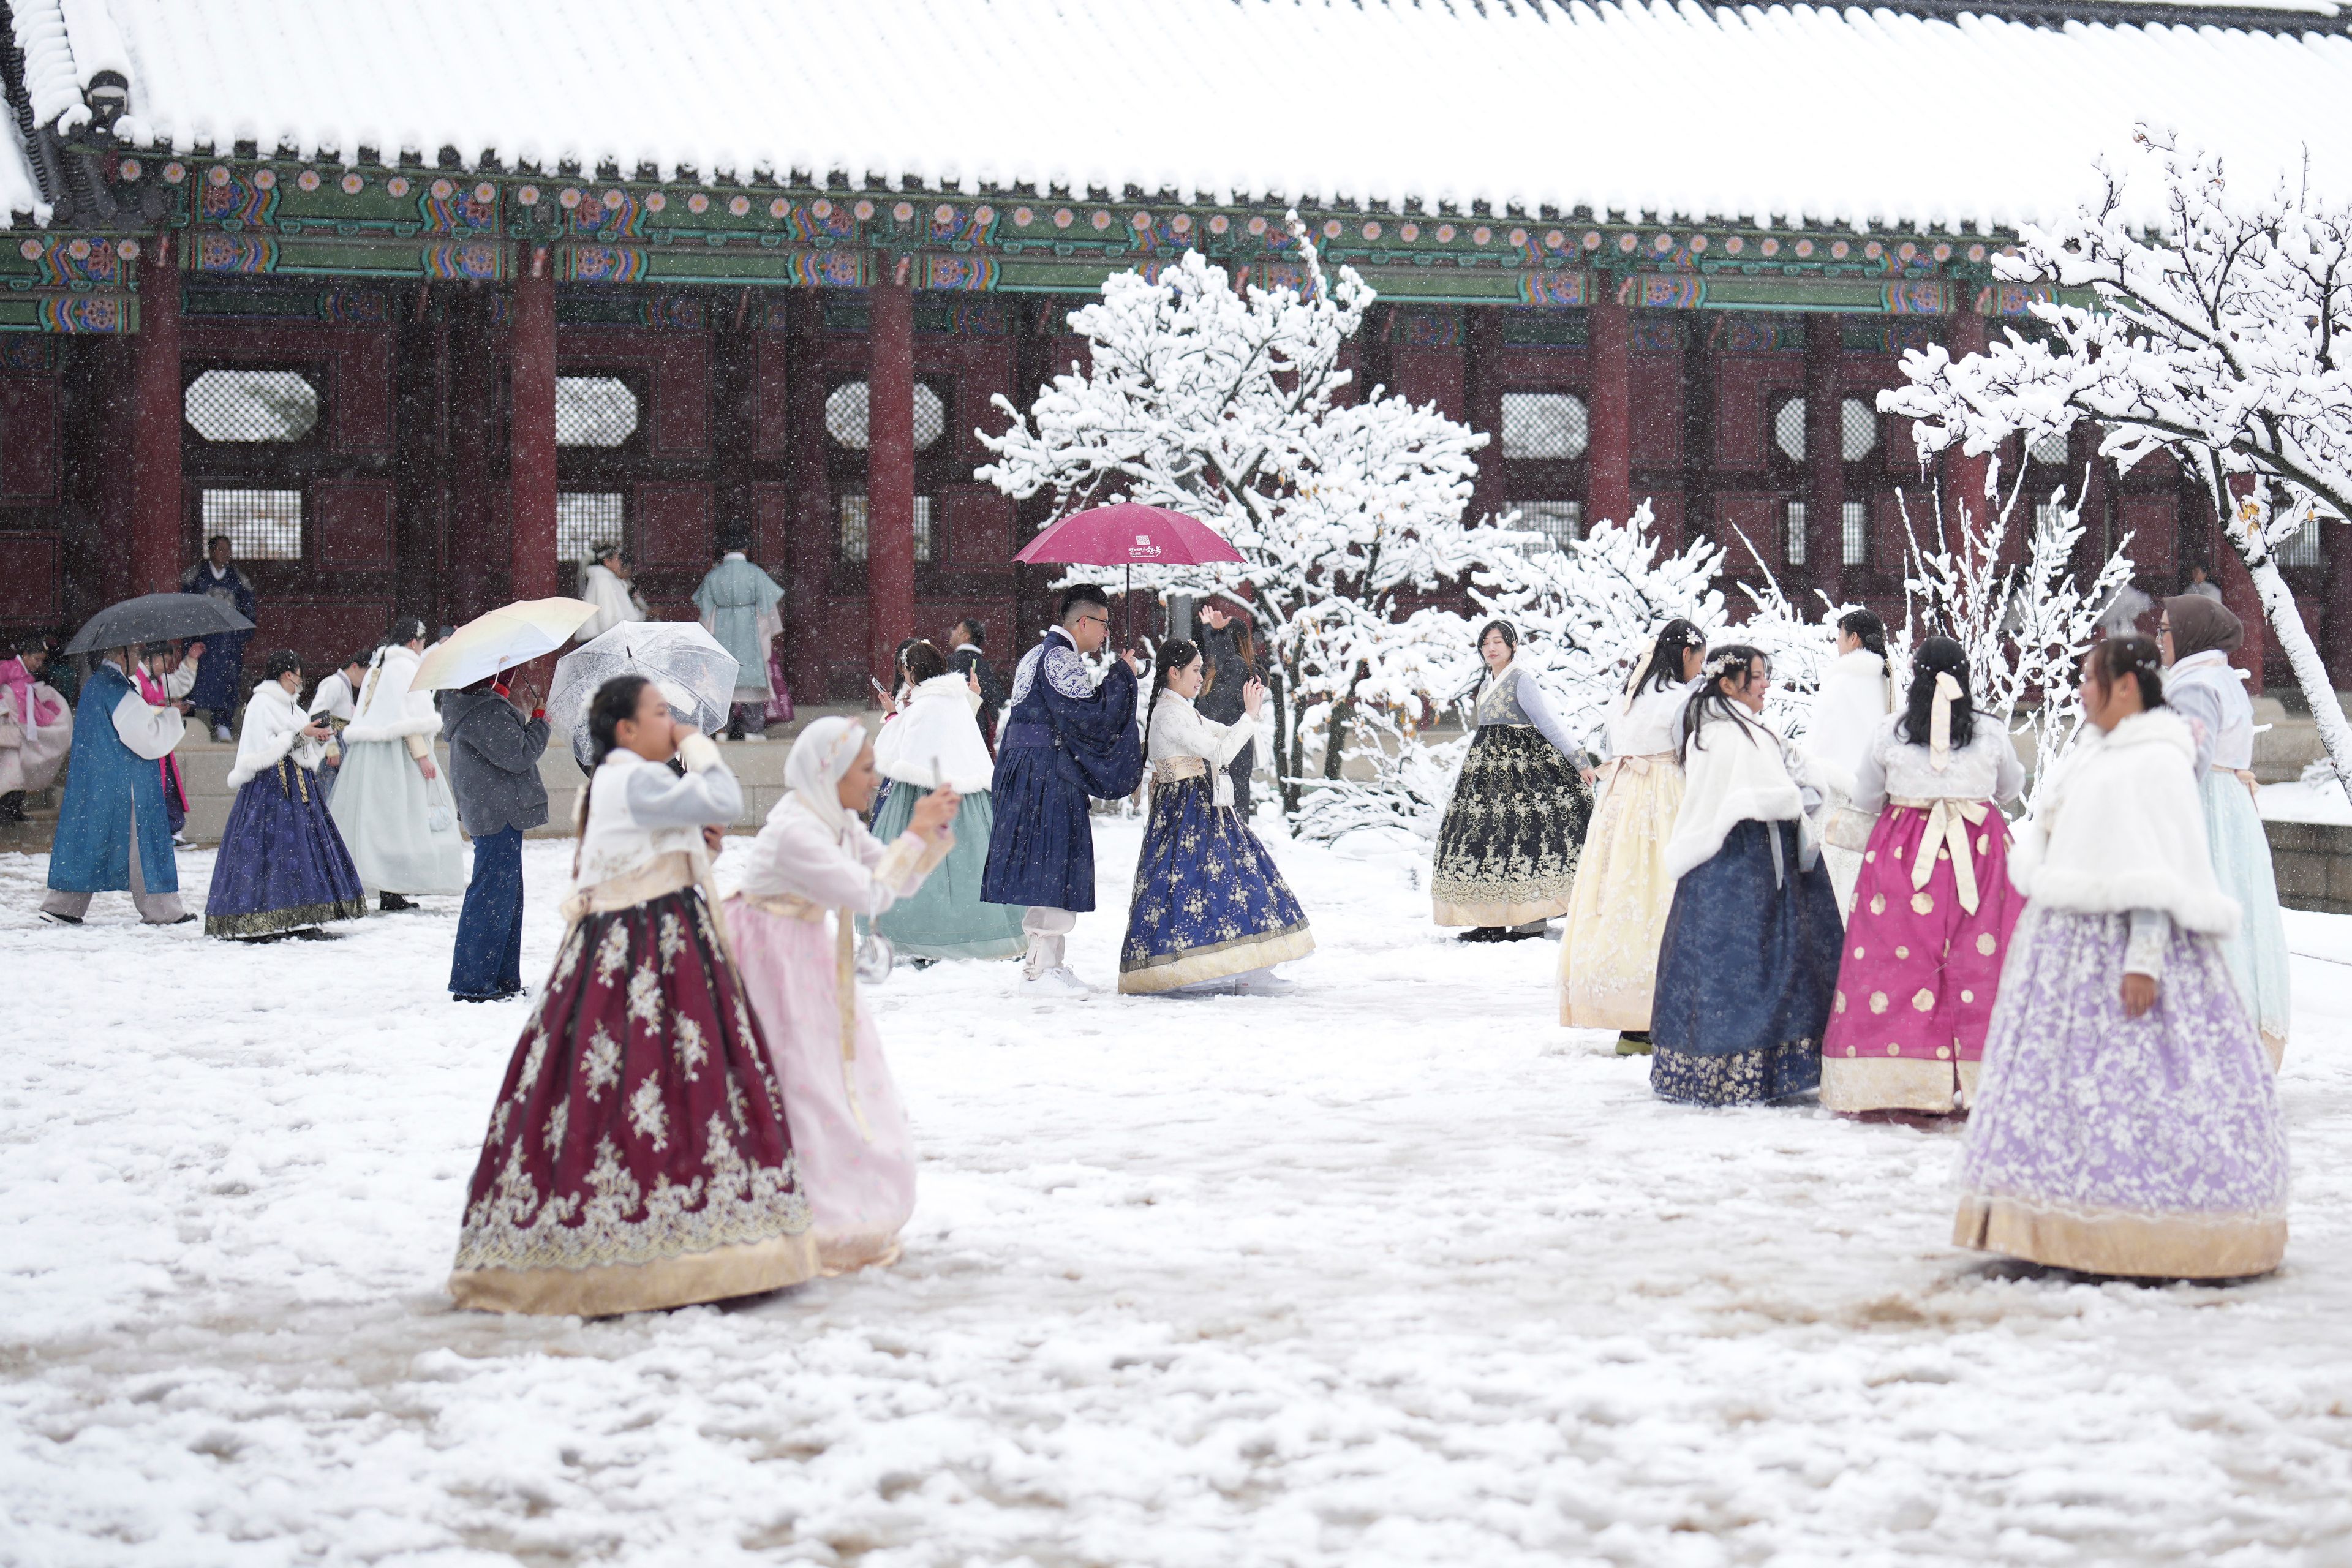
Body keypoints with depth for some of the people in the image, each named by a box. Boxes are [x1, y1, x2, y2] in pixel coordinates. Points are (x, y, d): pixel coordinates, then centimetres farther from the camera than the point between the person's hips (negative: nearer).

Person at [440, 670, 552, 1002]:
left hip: (488, 812, 11)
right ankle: (471, 984, -4)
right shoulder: (485, 710, -20)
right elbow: (518, 756, -19)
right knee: (492, 899, -7)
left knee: (508, 897, 17)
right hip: (499, 816, -11)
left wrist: (522, 712, 8)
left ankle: (503, 979, 23)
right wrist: (540, 721, -6)